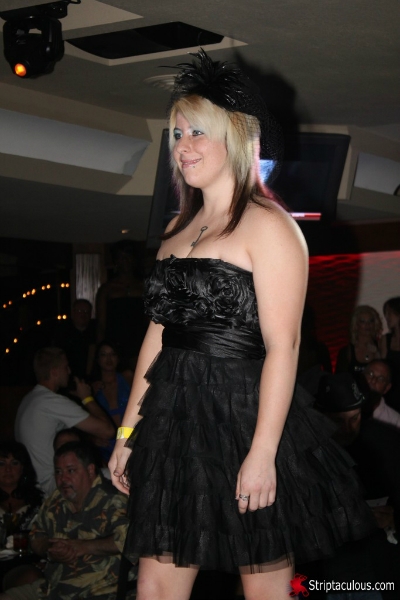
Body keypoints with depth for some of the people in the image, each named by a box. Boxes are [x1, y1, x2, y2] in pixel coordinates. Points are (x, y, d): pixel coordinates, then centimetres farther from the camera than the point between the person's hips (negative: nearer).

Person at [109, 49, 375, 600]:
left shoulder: (267, 225, -7)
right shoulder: (179, 229, 16)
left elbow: (282, 347, -14)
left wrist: (262, 452, -20)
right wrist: (127, 434, 14)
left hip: (245, 423, -7)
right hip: (175, 425, 7)